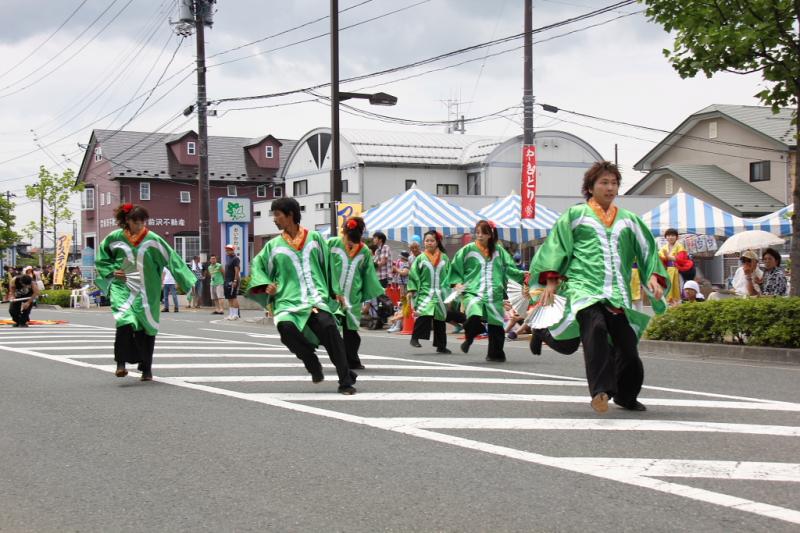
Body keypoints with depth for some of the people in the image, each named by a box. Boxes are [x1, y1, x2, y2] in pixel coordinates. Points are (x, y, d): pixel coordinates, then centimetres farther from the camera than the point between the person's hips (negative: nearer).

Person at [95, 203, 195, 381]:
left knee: (147, 327, 4)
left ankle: (147, 368, 18)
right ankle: (121, 362, -13)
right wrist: (112, 271, -2)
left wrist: (188, 280, -4)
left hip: (146, 291, 1)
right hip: (123, 287, -1)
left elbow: (172, 258, -1)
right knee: (125, 321, -23)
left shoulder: (152, 239, -2)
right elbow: (101, 258, 14)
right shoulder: (115, 238, 0)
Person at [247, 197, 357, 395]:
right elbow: (257, 264, 22)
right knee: (286, 327, -32)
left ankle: (346, 381, -23)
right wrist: (266, 284, 5)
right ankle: (312, 364, -6)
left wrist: (333, 291, 16)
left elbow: (327, 264, 20)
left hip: (316, 298, -1)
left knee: (328, 326, -30)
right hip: (288, 300, 1)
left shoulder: (314, 238, 11)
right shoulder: (274, 245, 13)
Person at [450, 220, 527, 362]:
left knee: (496, 326, 3)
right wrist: (457, 282, -5)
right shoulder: (468, 250, 3)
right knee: (475, 318, -28)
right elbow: (455, 268, 9)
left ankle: (495, 354, 22)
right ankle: (469, 339, 2)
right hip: (472, 292, -3)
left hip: (494, 295, 3)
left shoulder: (498, 250, 9)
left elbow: (509, 268, 14)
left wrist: (522, 275, 0)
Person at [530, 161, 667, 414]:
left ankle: (626, 396, 22)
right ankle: (601, 391, -36)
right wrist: (551, 281, 1)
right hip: (584, 287, -3)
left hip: (618, 295, 4)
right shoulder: (576, 215, 12)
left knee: (628, 346, -3)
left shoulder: (628, 220, 21)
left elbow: (647, 250, 20)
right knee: (596, 329, -31)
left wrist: (653, 276, 4)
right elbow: (556, 248, 10)